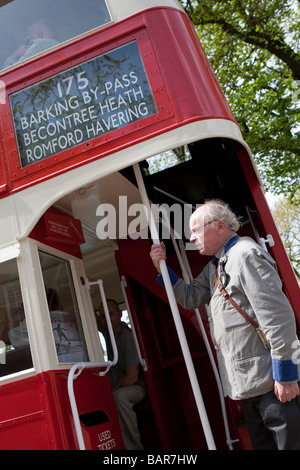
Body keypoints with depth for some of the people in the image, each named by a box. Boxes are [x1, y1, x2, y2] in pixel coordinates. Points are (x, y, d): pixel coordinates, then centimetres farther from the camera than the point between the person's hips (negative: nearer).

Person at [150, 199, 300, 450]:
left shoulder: (245, 254, -16)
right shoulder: (216, 265, 15)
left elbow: (277, 314, -22)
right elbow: (191, 298, 17)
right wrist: (163, 268, 6)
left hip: (272, 381, -10)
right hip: (248, 383, 10)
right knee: (263, 444, 18)